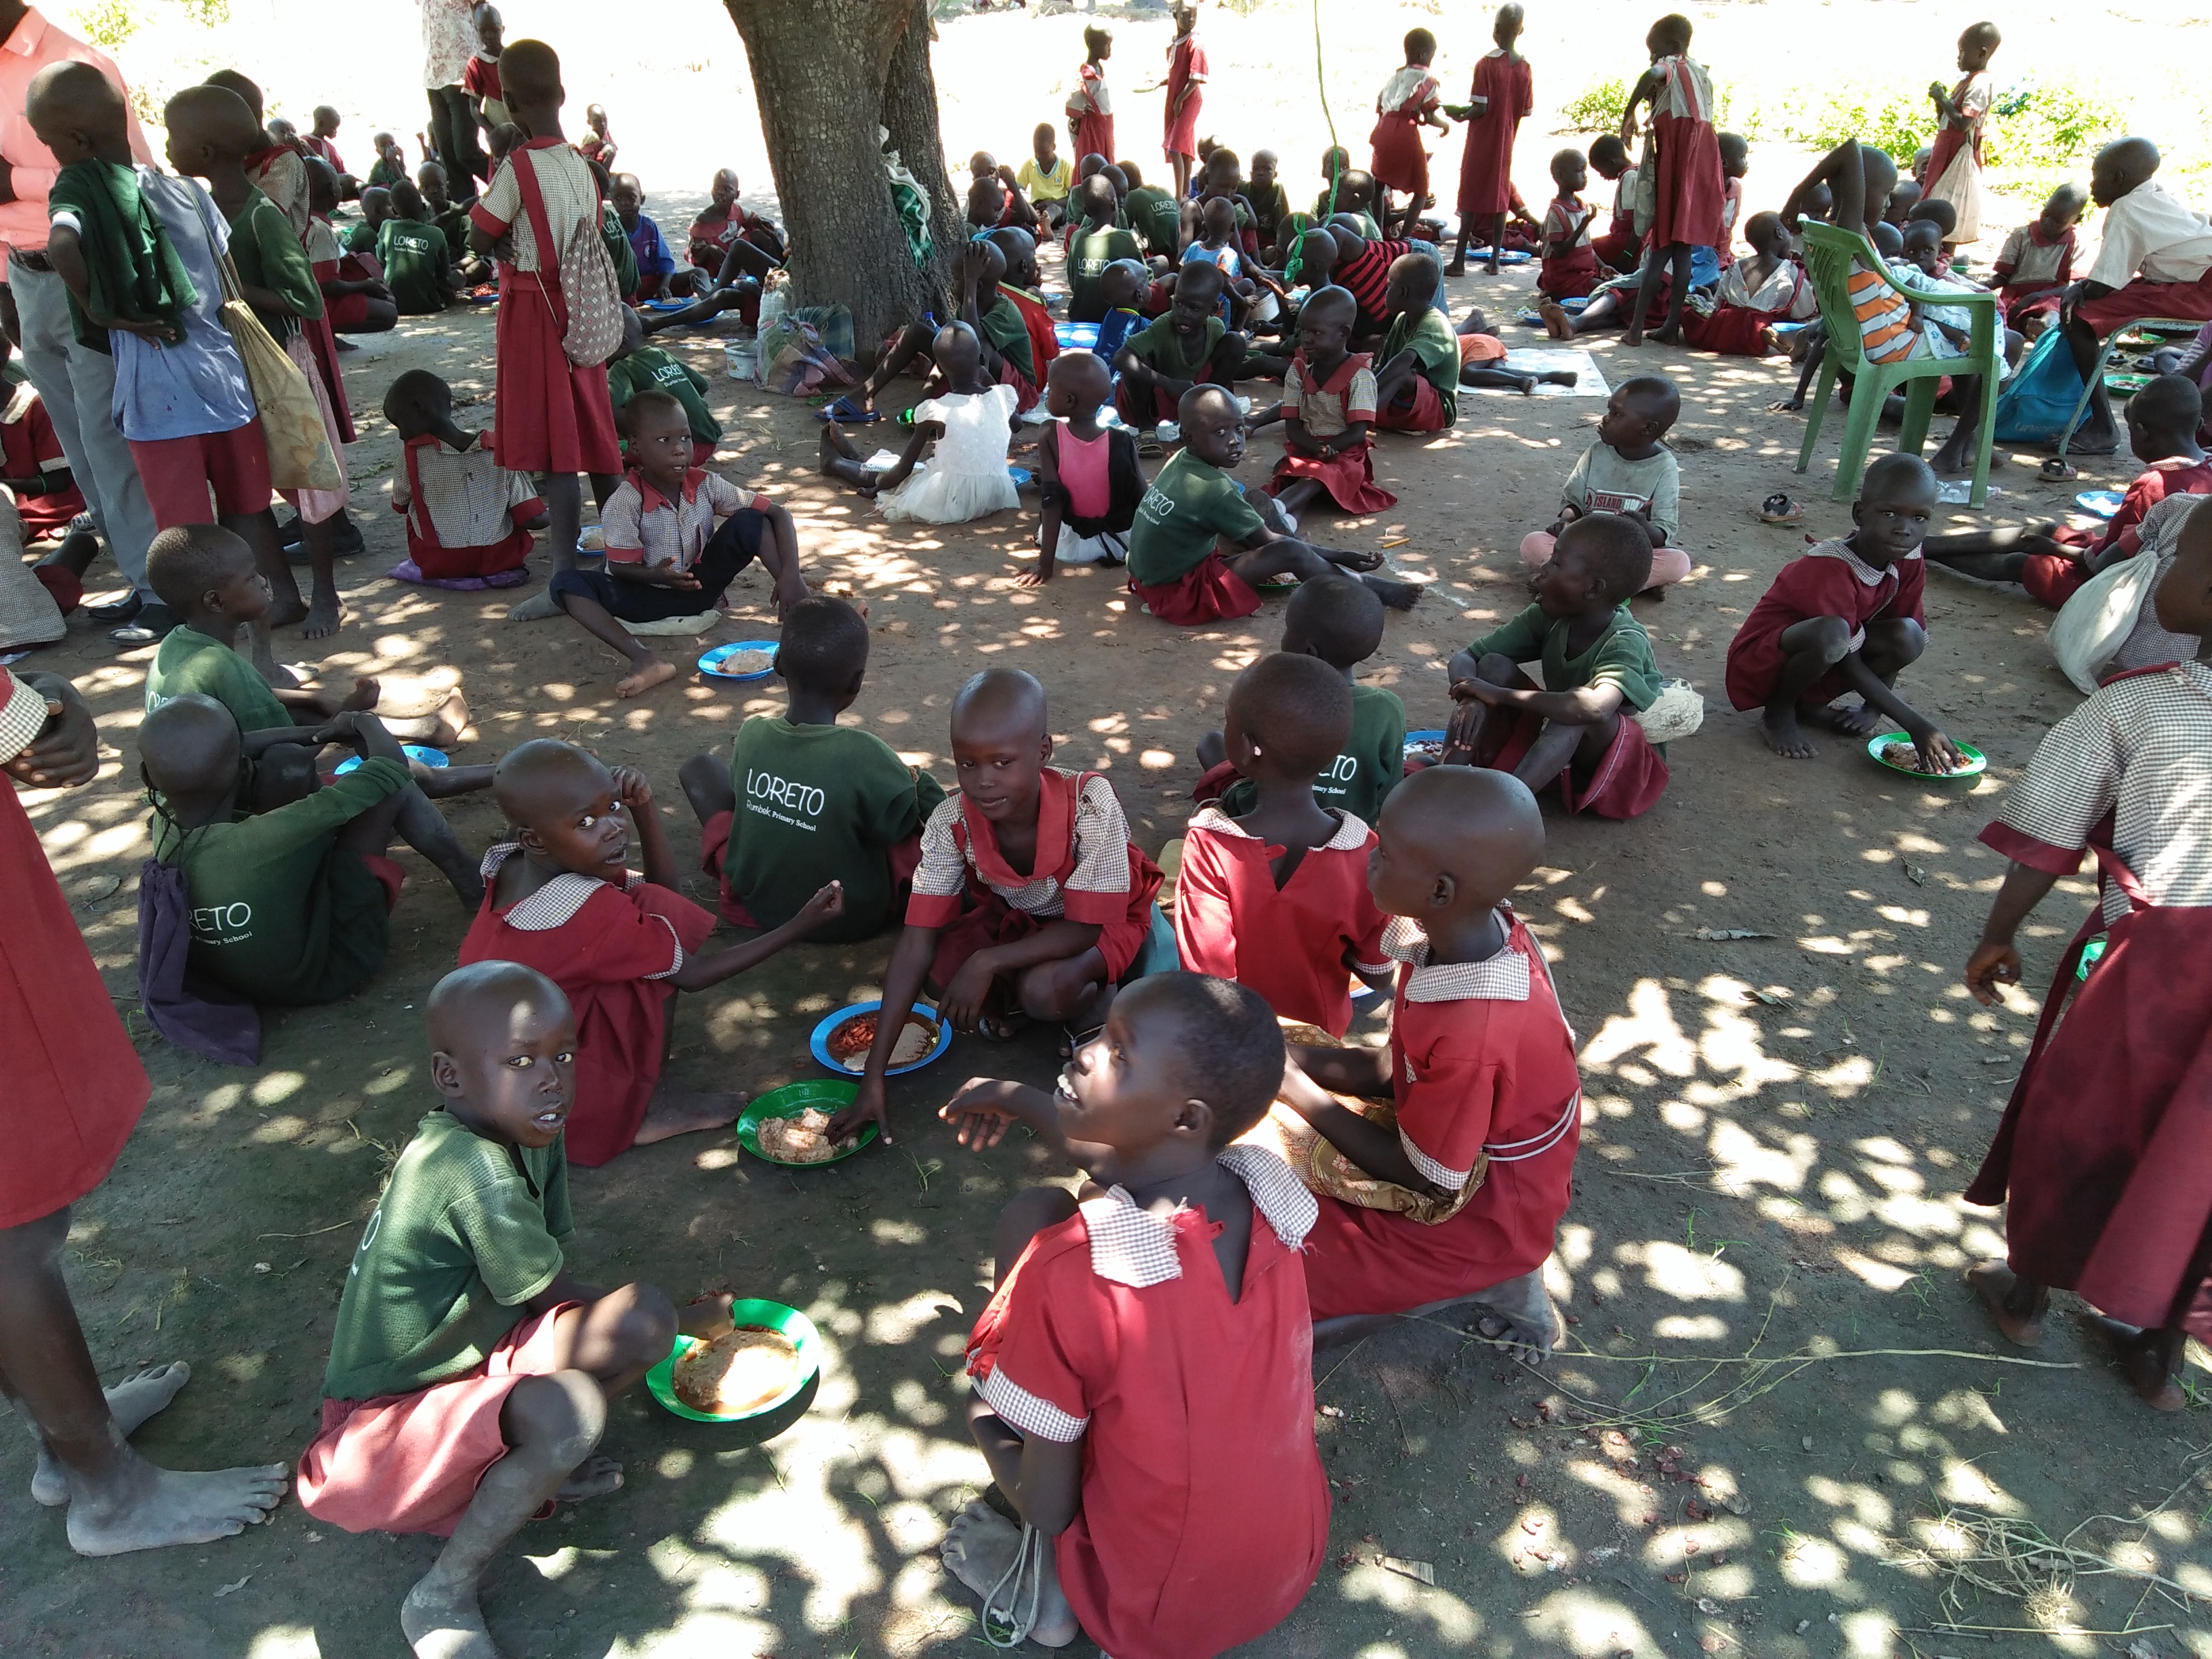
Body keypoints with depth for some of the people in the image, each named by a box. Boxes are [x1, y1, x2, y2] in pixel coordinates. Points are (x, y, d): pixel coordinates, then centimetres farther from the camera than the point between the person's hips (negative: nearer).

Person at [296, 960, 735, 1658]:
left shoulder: (527, 1134, -4)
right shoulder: (473, 1169, -31)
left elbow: (558, 1288, 4)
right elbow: (561, 1301, -19)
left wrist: (660, 1320, -8)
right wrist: (692, 1319, -6)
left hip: (468, 1359, 8)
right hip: (381, 1423, -8)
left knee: (644, 1320, -14)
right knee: (568, 1410, -34)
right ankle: (443, 1597, -10)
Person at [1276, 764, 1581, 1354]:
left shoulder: (1475, 1036, -39)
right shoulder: (1482, 928, -15)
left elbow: (1424, 1176, -22)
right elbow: (1404, 1066, -2)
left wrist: (1297, 1090, -17)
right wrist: (1299, 1060, -14)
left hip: (1477, 1212, -8)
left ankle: (1487, 1286, 1)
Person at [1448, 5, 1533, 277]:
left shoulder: (1486, 63, -14)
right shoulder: (1525, 67, 1)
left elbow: (1481, 108, -17)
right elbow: (1527, 110, 6)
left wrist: (1460, 116, 1)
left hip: (1482, 142, -5)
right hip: (1506, 142, 5)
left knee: (1471, 197, -2)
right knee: (1500, 197, 10)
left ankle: (1459, 261, -4)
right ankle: (1495, 260, 10)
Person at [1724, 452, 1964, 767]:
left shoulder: (1909, 562, -6)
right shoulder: (1831, 568, -28)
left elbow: (1896, 643, 6)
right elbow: (1851, 667, -26)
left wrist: (1874, 708, -5)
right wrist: (1916, 725, -28)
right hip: (1760, 667, -8)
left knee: (1909, 635, -16)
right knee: (1831, 634, -37)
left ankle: (1811, 704, 2)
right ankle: (1778, 713, -10)